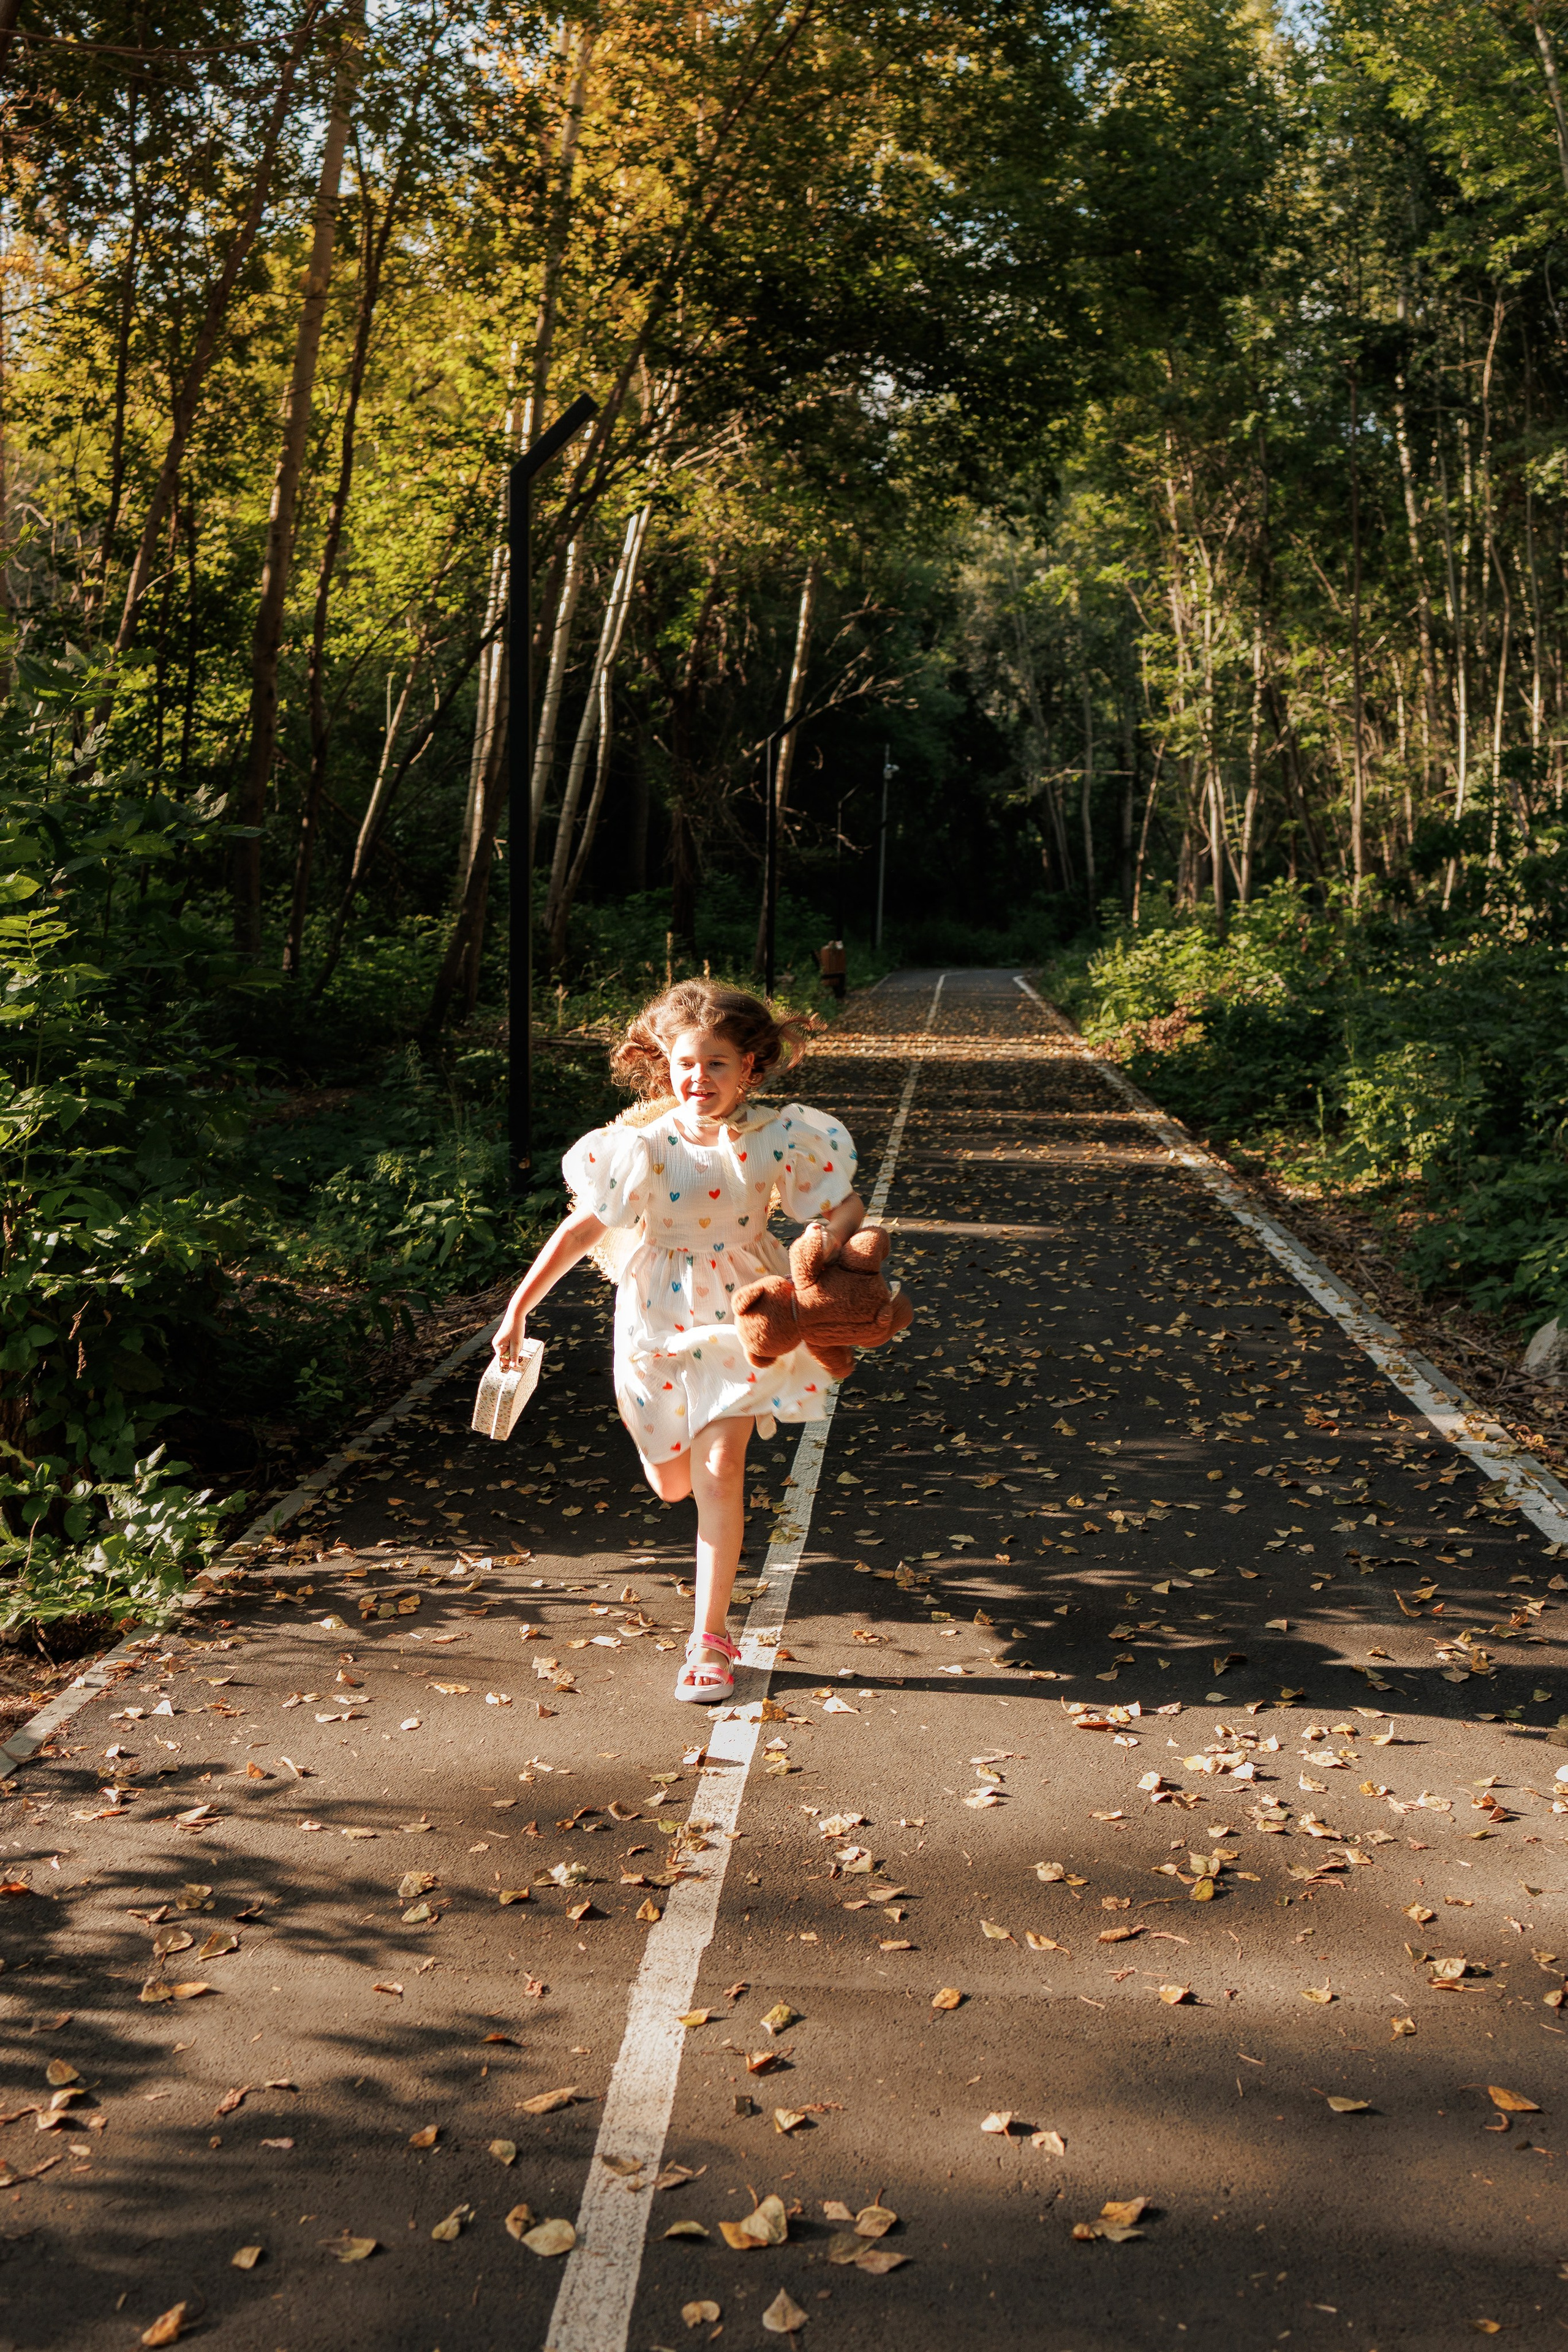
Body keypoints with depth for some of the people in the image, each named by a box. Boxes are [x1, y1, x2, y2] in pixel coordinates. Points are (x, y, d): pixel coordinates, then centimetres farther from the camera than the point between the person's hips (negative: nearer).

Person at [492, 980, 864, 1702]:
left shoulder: (775, 1138, -13)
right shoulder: (643, 1143, -12)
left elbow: (847, 1205, -6)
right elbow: (580, 1229, -7)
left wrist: (831, 1241, -27)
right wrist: (518, 1309, -7)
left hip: (740, 1316, -1)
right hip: (659, 1316, 2)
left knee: (720, 1470, -12)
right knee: (671, 1485, 14)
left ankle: (710, 1636, 1)